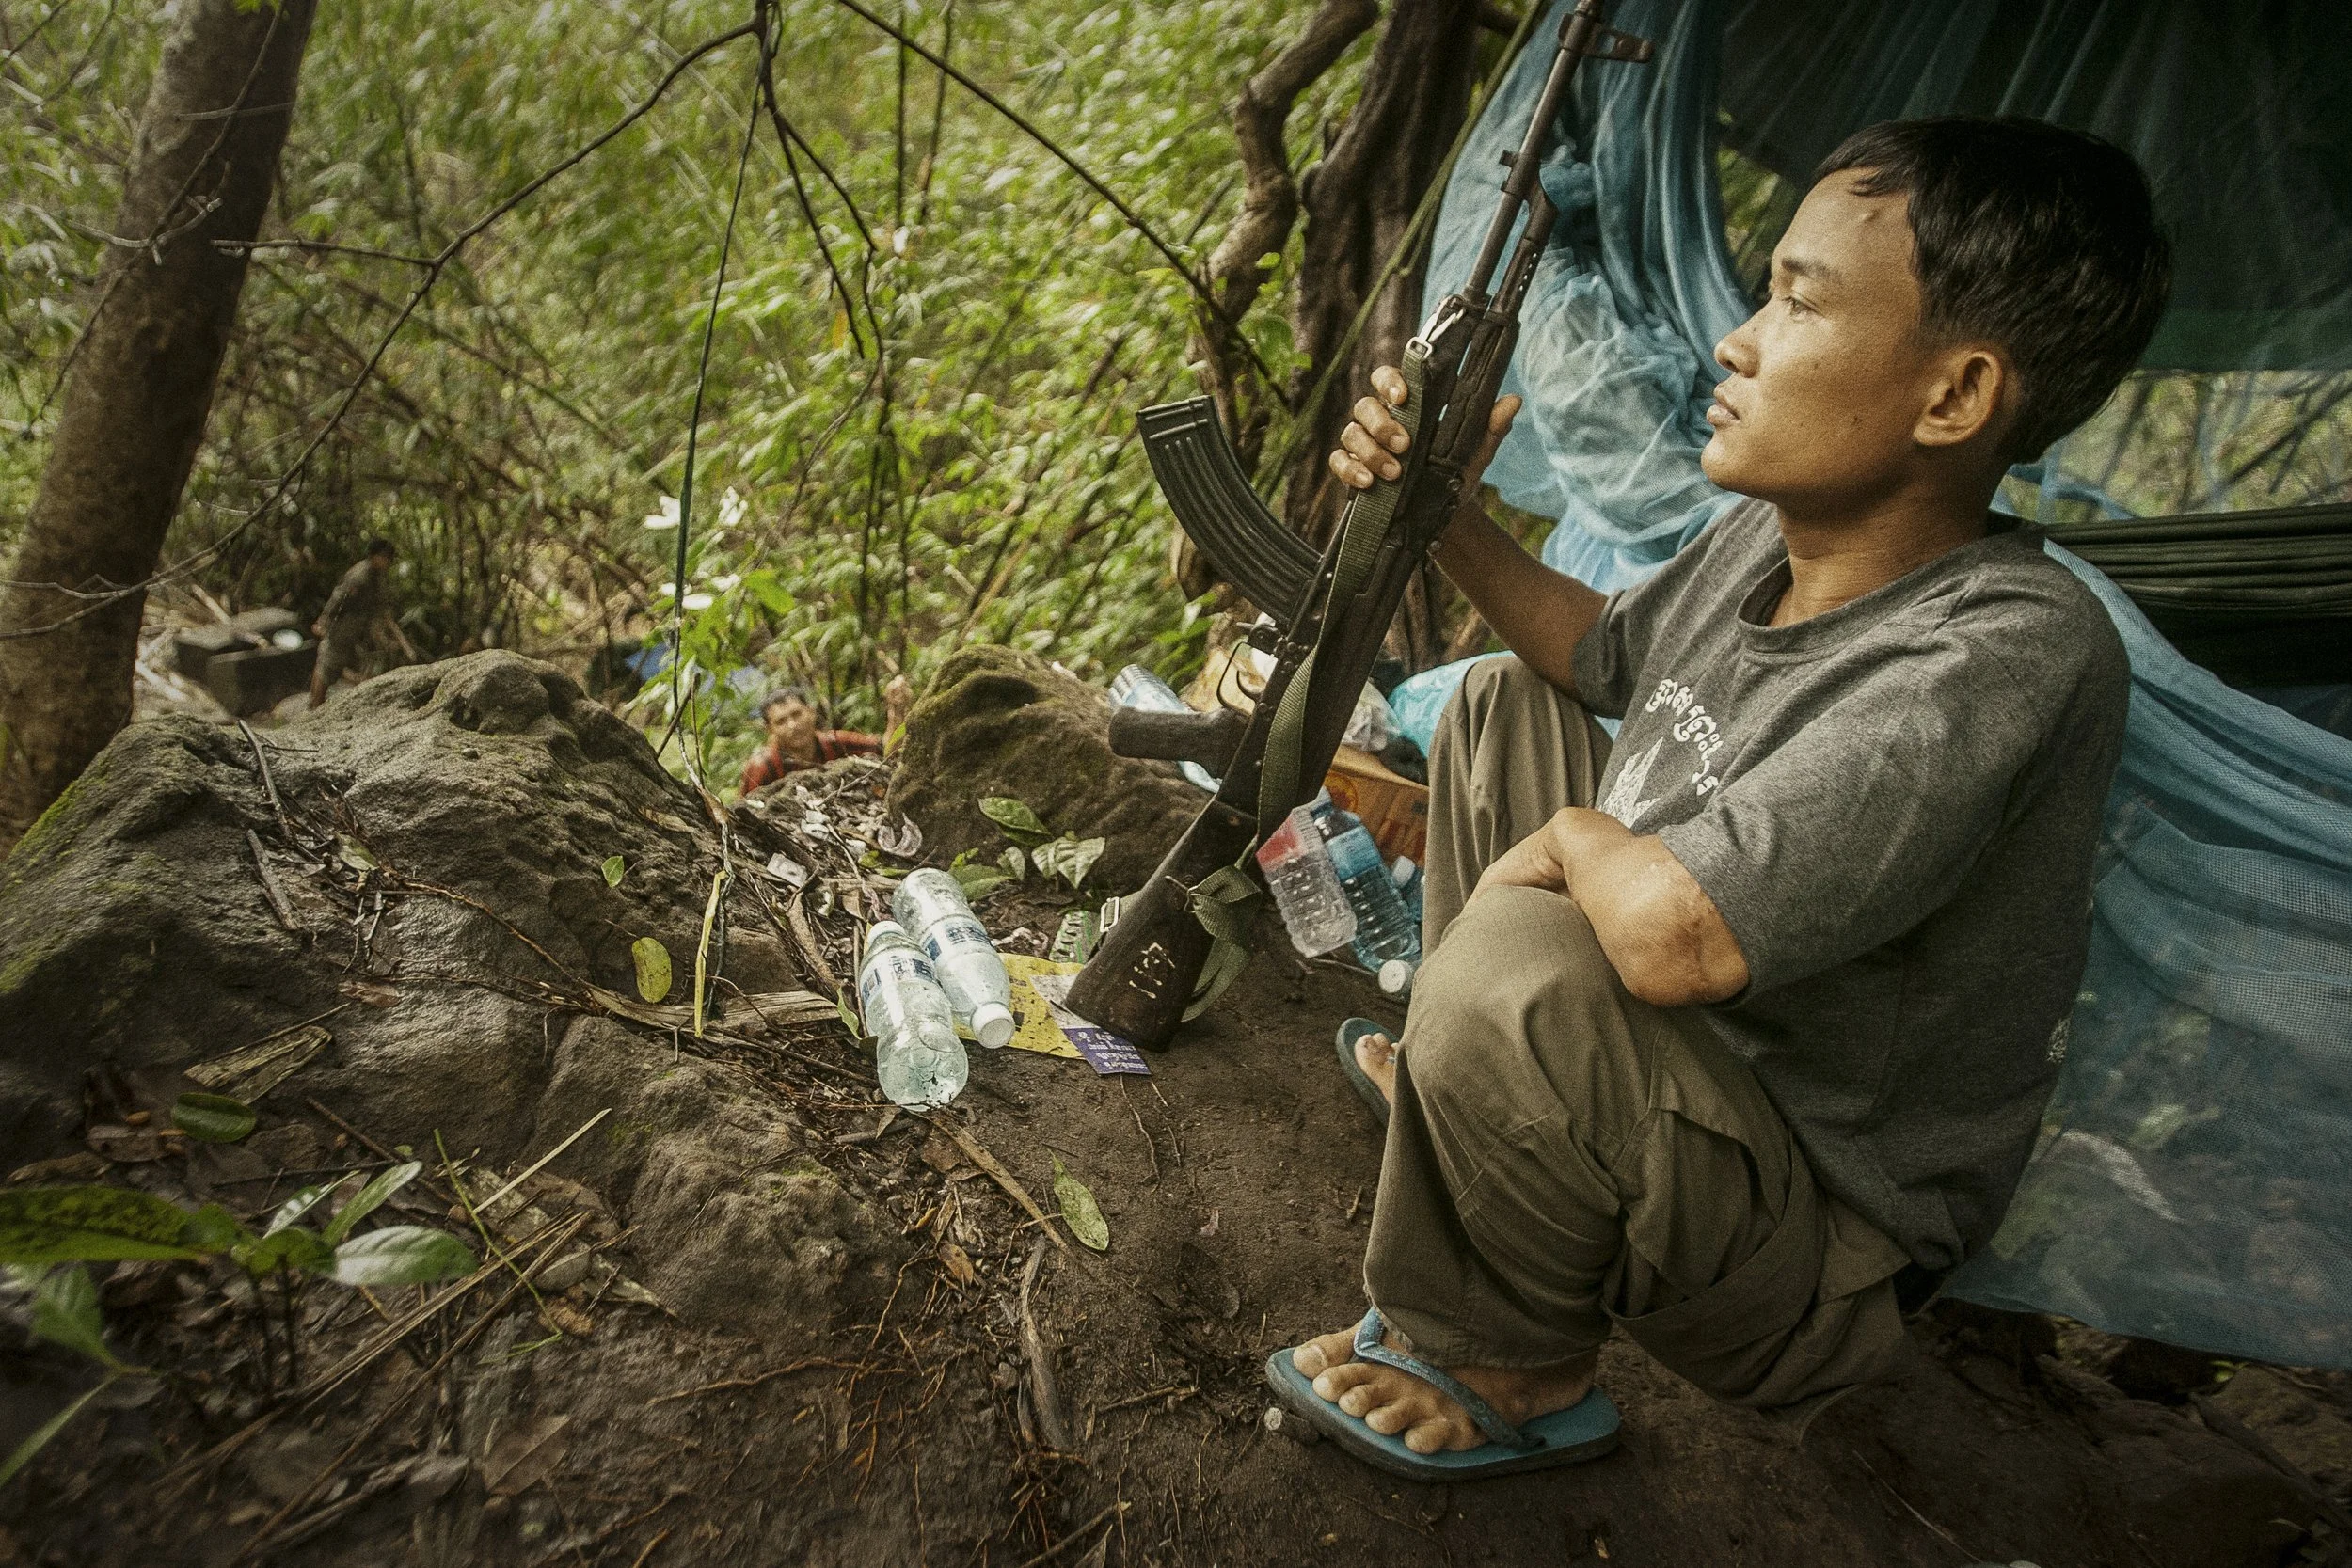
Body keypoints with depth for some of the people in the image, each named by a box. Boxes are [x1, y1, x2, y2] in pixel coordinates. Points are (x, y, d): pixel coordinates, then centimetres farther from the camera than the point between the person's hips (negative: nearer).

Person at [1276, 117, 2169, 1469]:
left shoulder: (2011, 651, -35)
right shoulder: (1772, 534, -7)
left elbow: (1673, 932, -45)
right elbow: (1602, 661, 14)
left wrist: (1571, 839, -22)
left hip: (1824, 1272, -8)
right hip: (1712, 1058, 8)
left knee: (1522, 968, -38)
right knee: (1508, 708, 14)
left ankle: (1509, 1376, -7)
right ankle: (1460, 1079, 24)